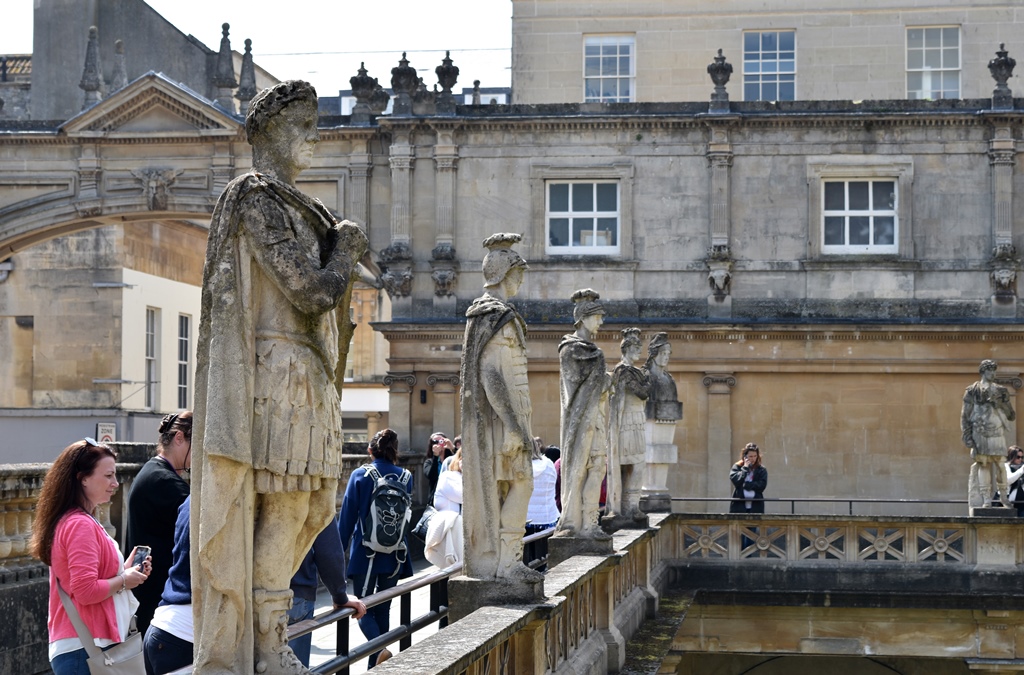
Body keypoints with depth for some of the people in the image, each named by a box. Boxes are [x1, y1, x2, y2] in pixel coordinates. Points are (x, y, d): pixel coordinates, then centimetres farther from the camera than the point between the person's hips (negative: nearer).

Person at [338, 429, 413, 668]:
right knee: (383, 609, 13)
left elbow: (347, 516, -6)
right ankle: (375, 666, 15)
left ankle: (379, 648, -21)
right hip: (394, 555, 3)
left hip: (365, 553, -3)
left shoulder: (360, 475, -7)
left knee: (364, 609, 5)